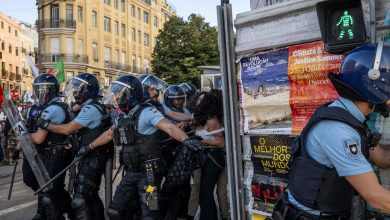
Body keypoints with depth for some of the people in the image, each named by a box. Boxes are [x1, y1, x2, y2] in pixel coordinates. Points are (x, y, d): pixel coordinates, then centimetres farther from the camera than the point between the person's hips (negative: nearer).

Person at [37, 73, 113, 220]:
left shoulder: (91, 109, -18)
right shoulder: (91, 108, 15)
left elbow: (67, 129, -21)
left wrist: (45, 125, -10)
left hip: (92, 160, -10)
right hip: (92, 158, 10)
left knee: (80, 199, -9)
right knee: (91, 196, 19)